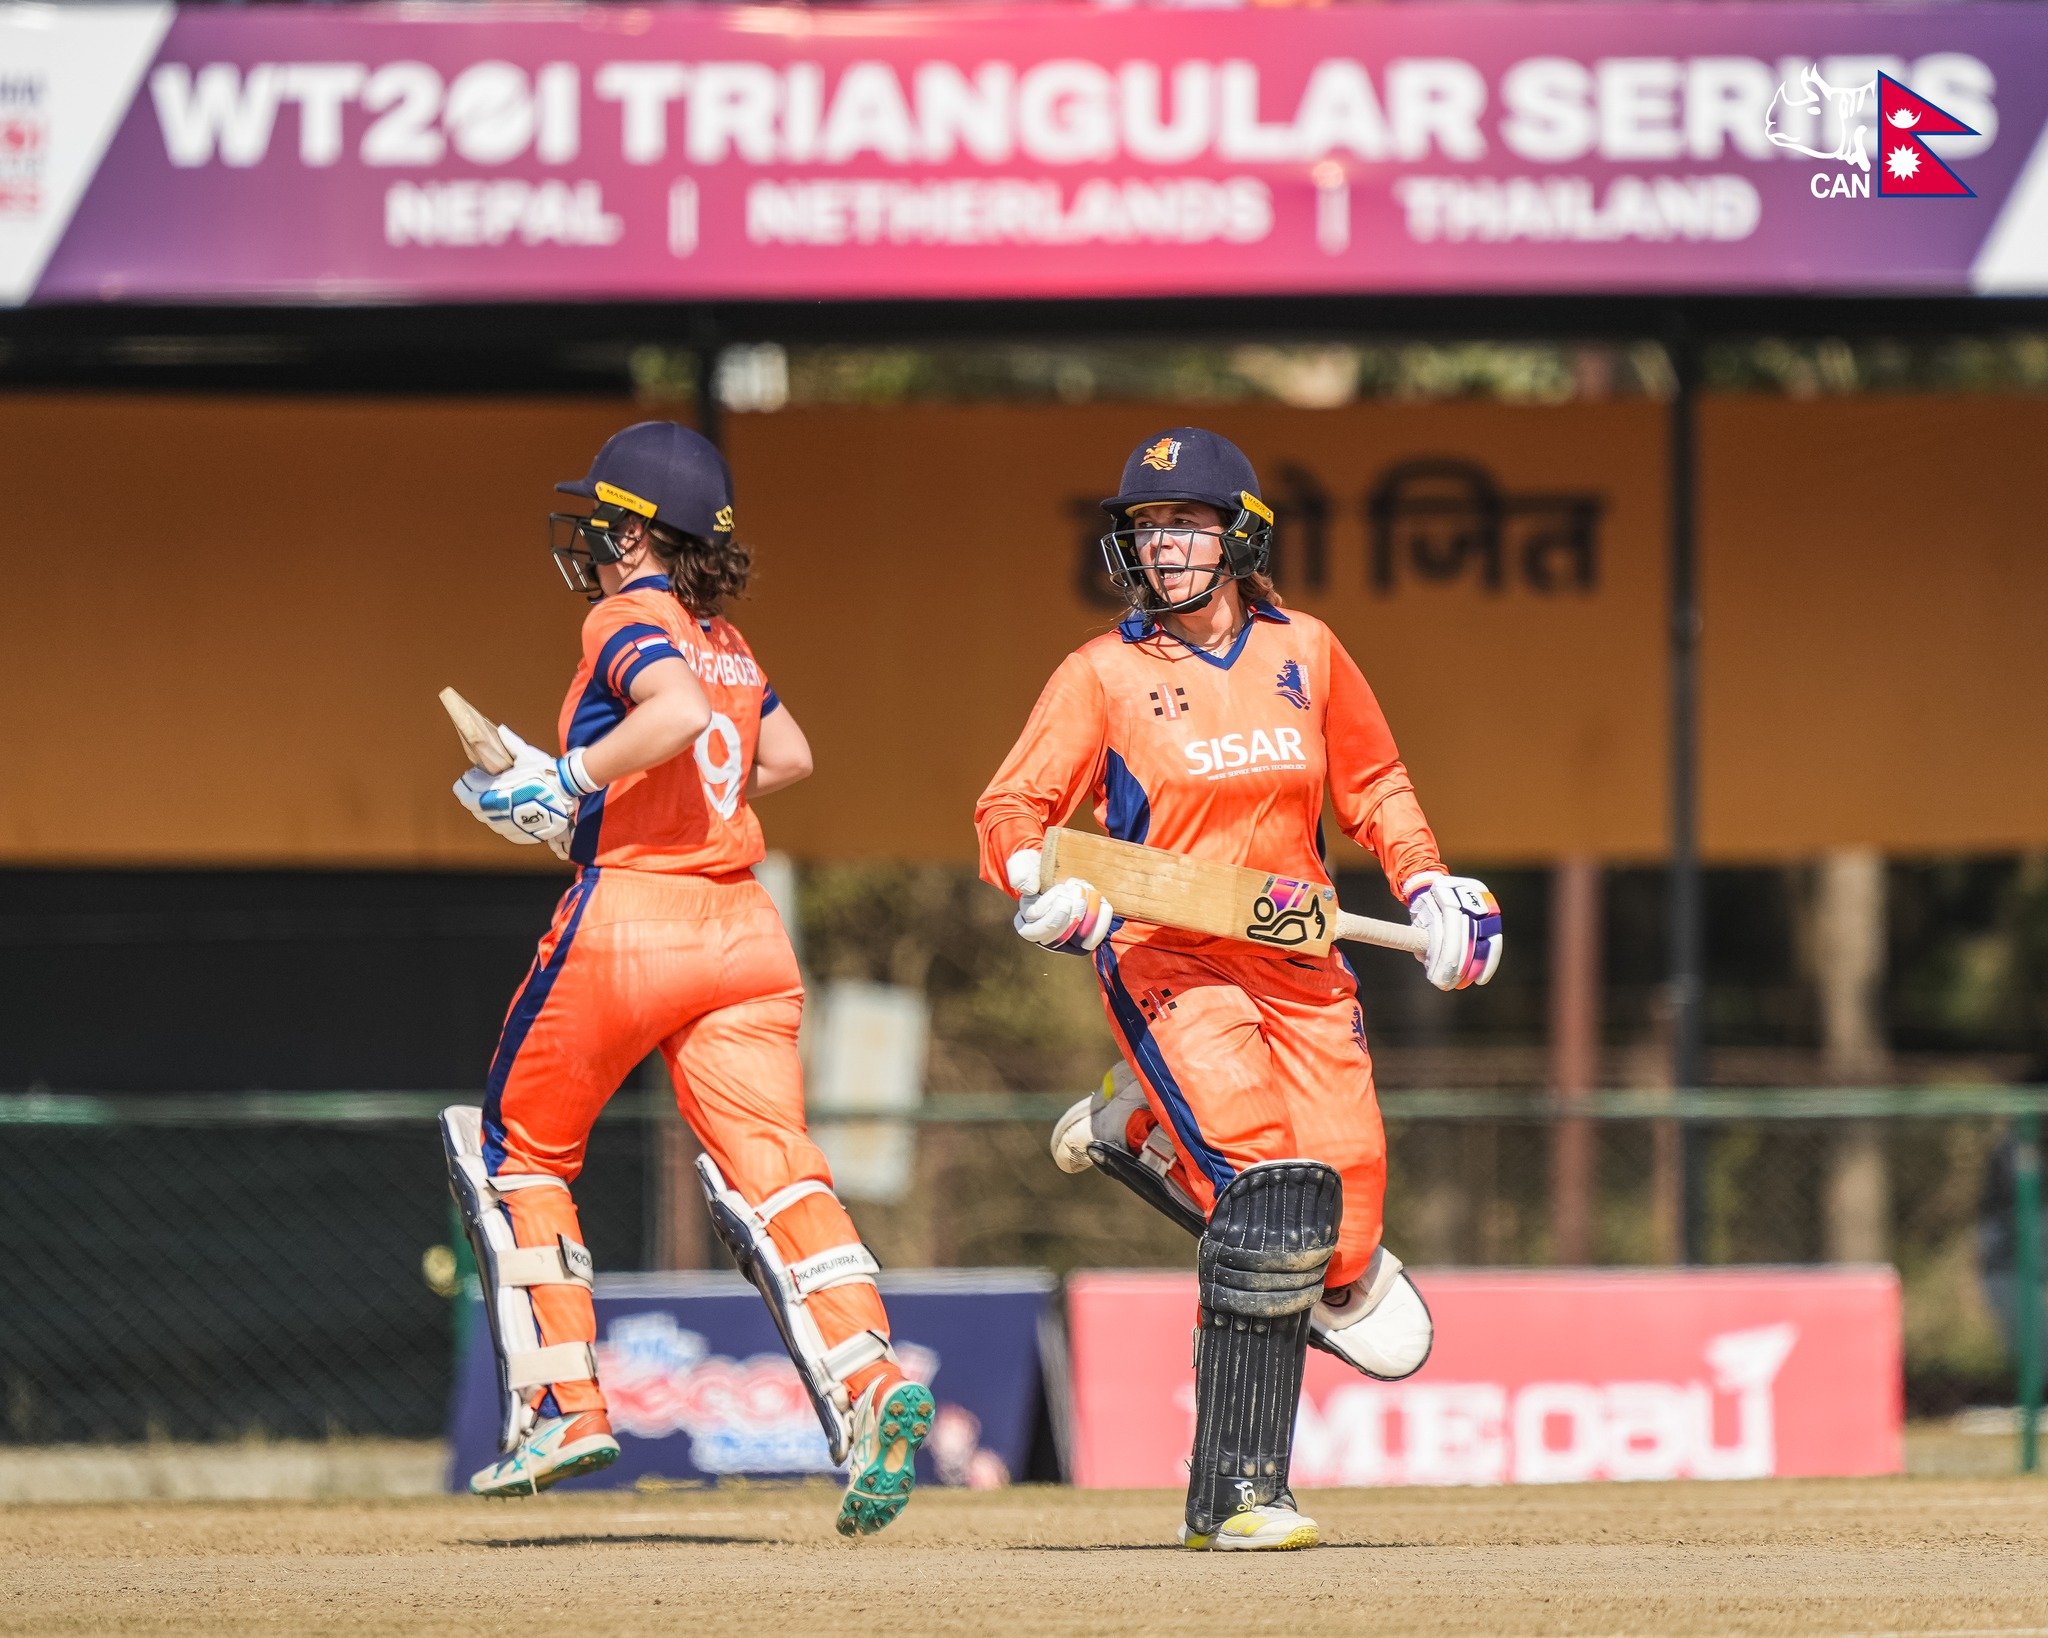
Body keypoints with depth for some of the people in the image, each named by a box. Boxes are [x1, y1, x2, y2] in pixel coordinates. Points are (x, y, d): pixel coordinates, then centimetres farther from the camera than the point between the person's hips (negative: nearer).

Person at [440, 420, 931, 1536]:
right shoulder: (723, 639, 17)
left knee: (515, 1150, 14)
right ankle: (869, 1382, -28)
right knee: (772, 1170, -6)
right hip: (743, 930, 6)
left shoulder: (627, 621, -6)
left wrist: (567, 779, -19)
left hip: (626, 920, -6)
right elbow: (785, 755, 28)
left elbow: (678, 712, -26)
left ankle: (559, 1403, 12)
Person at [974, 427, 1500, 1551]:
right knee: (1273, 1191, -23)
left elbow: (1371, 783, 22)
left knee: (1339, 1236, -5)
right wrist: (1040, 883, -26)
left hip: (1300, 966, 4)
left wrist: (1423, 885, 7)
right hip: (1165, 961, -4)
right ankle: (1236, 1493, -17)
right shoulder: (1103, 674, 0)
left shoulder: (1305, 653, 9)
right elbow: (1013, 804, -4)